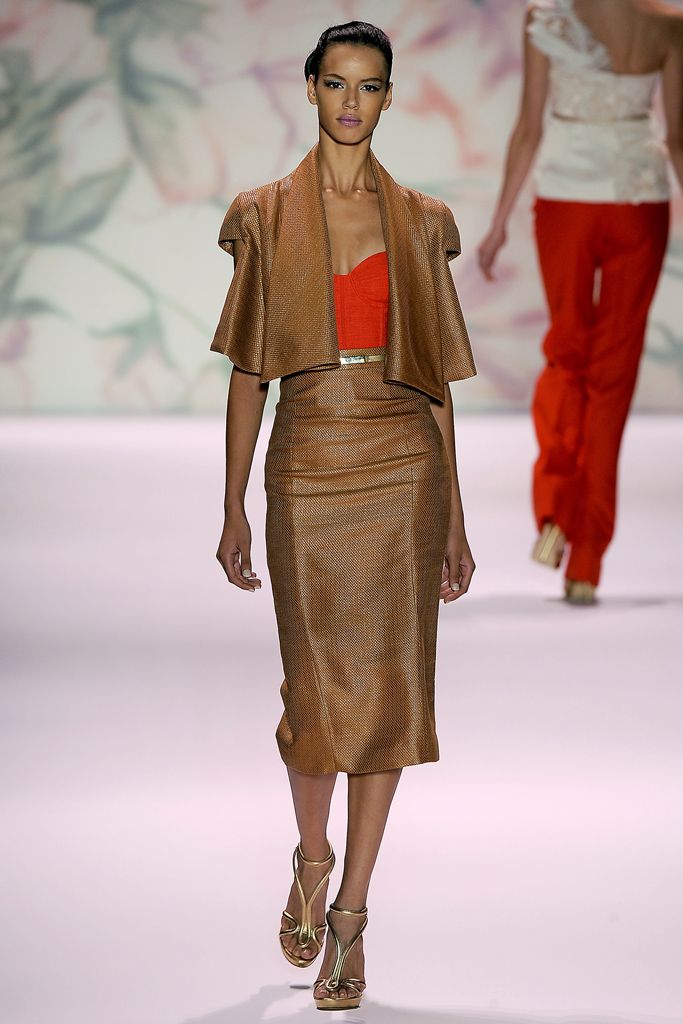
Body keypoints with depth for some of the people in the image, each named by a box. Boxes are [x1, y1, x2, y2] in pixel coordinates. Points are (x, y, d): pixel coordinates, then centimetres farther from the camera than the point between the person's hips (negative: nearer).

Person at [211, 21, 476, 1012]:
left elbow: (436, 375, 9)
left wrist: (454, 517, 6)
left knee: (390, 686, -1)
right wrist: (234, 509, 1)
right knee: (321, 686, -3)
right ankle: (313, 859, 27)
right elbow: (248, 370, 5)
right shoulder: (267, 215, 6)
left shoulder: (419, 221, 9)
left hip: (404, 460, 1)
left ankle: (350, 913, 9)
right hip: (308, 460, -1)